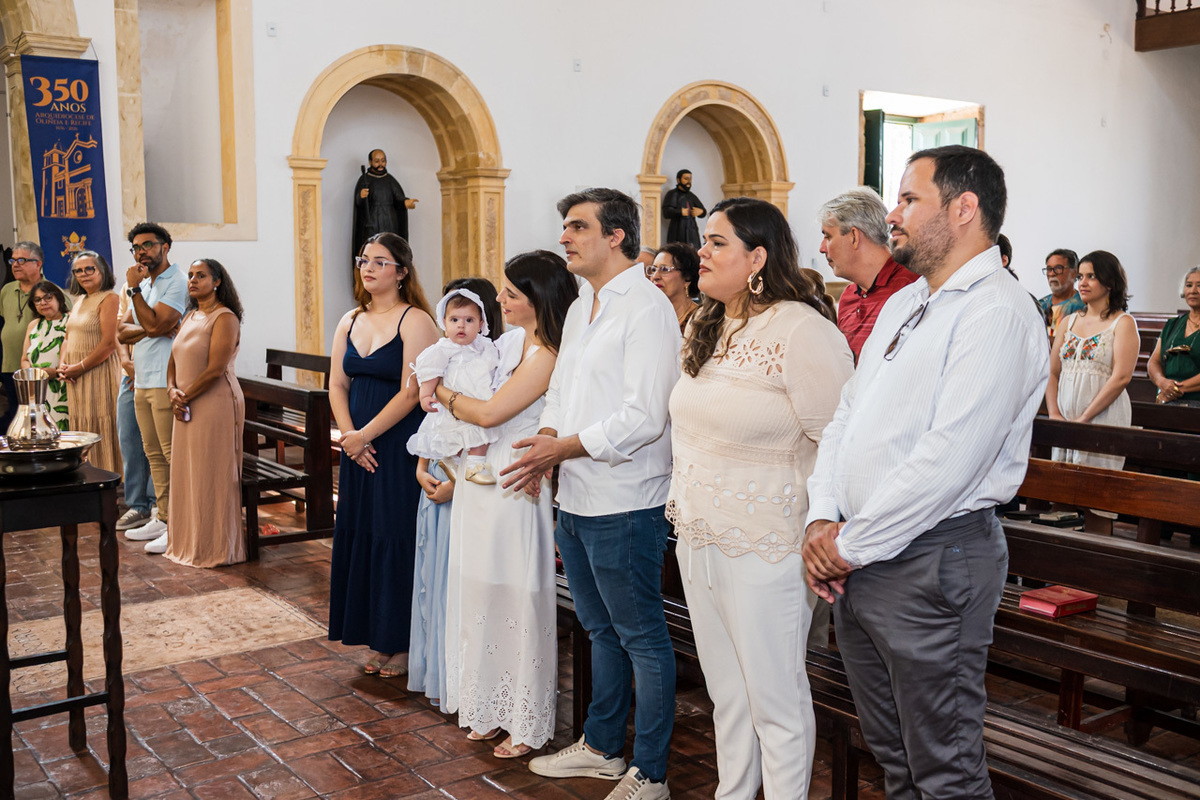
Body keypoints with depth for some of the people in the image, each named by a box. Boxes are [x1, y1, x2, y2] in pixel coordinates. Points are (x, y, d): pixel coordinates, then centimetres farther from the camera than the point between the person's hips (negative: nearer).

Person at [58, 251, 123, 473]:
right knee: (80, 428, 10)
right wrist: (62, 365, 2)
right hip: (76, 379, 8)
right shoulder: (80, 300, 17)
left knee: (101, 432, -6)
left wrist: (79, 367, -16)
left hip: (99, 373, -8)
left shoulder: (109, 299, -10)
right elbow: (69, 338, 20)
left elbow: (109, 343, -18)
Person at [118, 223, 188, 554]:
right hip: (141, 380, 9)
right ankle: (163, 519, 21)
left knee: (173, 454, -8)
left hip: (166, 381, -9)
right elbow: (121, 332, 11)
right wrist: (149, 329, -7)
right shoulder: (143, 284, 19)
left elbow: (153, 325, -20)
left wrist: (134, 289, -13)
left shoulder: (177, 282, -9)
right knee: (154, 454, 13)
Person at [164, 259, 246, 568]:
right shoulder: (190, 317, 16)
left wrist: (185, 396, -12)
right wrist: (173, 391, -3)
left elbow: (215, 370, -18)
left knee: (211, 476, -3)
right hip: (187, 407, 8)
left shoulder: (225, 318, -10)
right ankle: (188, 542, 22)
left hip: (215, 404, -8)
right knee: (186, 474, 11)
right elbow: (174, 361, 15)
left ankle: (216, 548, 6)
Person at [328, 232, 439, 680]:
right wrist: (348, 433, -5)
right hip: (359, 447, 7)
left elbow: (411, 392, -17)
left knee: (397, 538, -2)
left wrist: (366, 435, -15)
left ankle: (405, 644, 12)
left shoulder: (415, 321, -10)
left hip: (401, 446, -7)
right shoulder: (350, 322, 12)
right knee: (360, 537, 10)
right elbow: (337, 384, 10)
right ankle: (380, 641, 22)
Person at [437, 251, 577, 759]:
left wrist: (442, 392, -1)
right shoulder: (510, 340, 9)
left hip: (513, 490, -9)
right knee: (482, 597, 16)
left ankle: (528, 725, 17)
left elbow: (489, 413, -16)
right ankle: (492, 710, 31)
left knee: (515, 602, 2)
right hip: (478, 483, 9)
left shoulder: (545, 356, -17)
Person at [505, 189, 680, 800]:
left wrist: (562, 448, -16)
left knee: (641, 637, 3)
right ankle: (601, 747, 36)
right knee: (601, 630, 21)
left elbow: (644, 418, -21)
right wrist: (547, 439, 1)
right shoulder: (581, 307, 14)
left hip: (622, 507, -9)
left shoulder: (646, 308, -15)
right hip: (574, 500, 9)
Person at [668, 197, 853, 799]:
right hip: (699, 540, 8)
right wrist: (681, 503, 19)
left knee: (775, 699, 5)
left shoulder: (801, 332, -17)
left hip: (764, 548, -8)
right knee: (726, 692, 20)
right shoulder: (708, 331, 11)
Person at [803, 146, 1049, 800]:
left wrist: (853, 546, -16)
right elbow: (845, 416, 14)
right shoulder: (903, 304, 15)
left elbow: (948, 460, -24)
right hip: (857, 560, 9)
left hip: (930, 562, -8)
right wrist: (823, 519, -1)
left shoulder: (997, 312, -15)